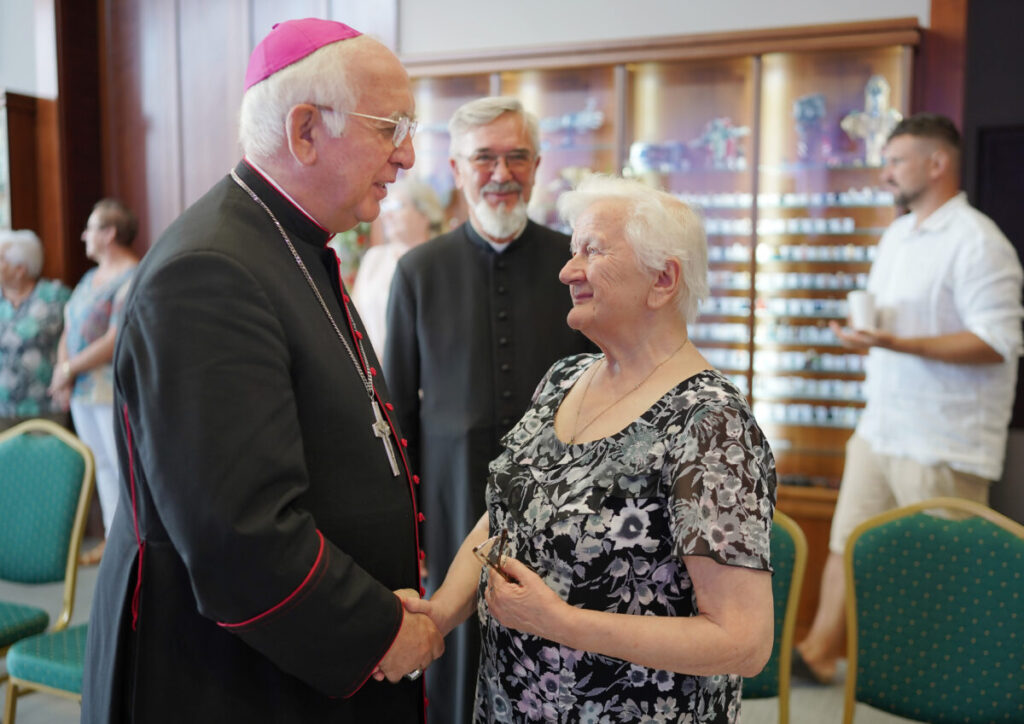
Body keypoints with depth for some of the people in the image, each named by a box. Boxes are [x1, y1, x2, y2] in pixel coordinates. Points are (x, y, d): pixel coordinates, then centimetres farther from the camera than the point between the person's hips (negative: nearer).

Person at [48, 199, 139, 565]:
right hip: (82, 391, 9)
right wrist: (61, 368, -1)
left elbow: (114, 342, -19)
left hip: (114, 390, -9)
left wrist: (70, 369, -11)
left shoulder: (132, 280, -13)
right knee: (101, 464, 13)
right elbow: (68, 331, 17)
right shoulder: (90, 278, 16)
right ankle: (112, 537, 22)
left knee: (124, 465, -5)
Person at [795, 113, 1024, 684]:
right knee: (847, 544, 12)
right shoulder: (898, 235, 14)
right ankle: (820, 653, 23)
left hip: (943, 444, -8)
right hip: (880, 429, 9)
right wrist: (862, 329, 5)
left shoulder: (976, 242, -15)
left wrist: (899, 344, -28)